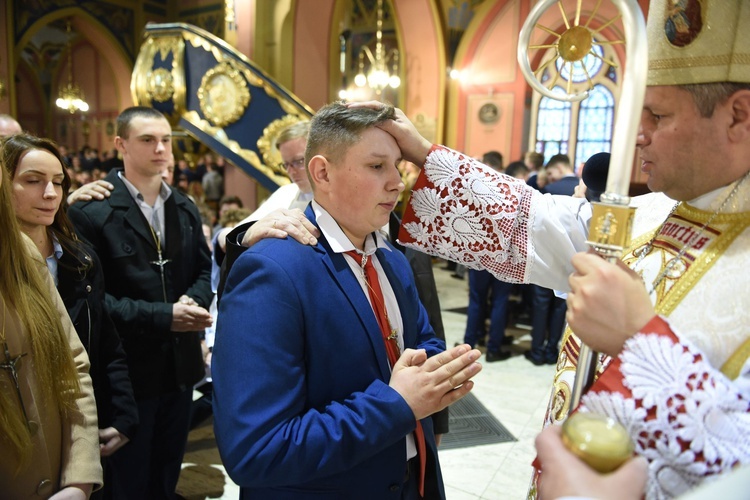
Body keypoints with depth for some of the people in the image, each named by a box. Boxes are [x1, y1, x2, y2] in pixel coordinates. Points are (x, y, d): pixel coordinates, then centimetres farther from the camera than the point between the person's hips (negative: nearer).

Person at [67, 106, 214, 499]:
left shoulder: (185, 209, 8)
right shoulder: (92, 210, -13)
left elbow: (204, 269, 11)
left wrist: (194, 301, -11)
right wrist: (161, 316, -23)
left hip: (180, 363, 6)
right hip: (126, 368, -5)